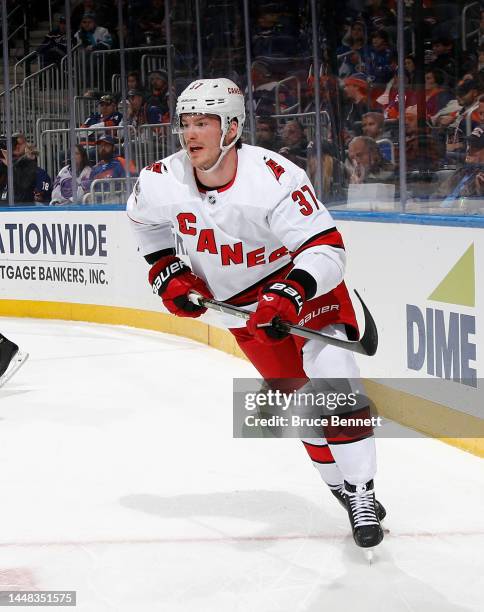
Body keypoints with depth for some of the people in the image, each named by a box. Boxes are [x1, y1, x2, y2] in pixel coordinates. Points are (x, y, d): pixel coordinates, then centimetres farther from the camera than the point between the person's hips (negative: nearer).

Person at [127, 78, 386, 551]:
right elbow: (143, 217, 10)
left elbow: (326, 249, -34)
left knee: (331, 376, -18)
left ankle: (361, 493, -9)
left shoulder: (275, 178, -31)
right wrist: (166, 271, 2)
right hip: (237, 299, 4)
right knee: (297, 396, 2)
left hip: (304, 282, -4)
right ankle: (342, 486, 17)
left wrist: (288, 296, -48)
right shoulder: (162, 181, -16)